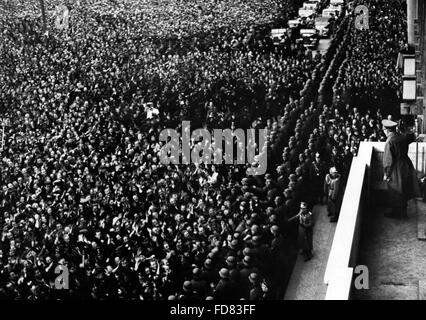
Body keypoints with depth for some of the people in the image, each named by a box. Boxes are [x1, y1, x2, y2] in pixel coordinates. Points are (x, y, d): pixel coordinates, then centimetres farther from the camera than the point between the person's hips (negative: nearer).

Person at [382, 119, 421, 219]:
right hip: (406, 166, 7)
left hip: (396, 170, -7)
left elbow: (388, 160, -20)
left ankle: (396, 213, 20)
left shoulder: (389, 142, -22)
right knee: (404, 191, 19)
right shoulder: (403, 137, -3)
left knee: (395, 194, 8)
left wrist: (386, 174, -12)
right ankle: (403, 212, 31)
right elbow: (412, 136, 20)